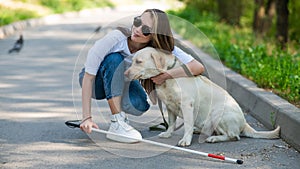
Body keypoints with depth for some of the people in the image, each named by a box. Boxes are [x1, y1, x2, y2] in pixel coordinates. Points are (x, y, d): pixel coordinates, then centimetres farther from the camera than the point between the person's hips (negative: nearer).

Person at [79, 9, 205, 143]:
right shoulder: (116, 37, -33)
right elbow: (88, 76, -32)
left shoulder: (160, 47, -25)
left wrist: (166, 75, -40)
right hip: (97, 79, -2)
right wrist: (87, 117, -38)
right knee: (115, 59, -34)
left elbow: (198, 67, -31)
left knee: (139, 106, -29)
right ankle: (116, 125, -32)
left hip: (122, 82, 2)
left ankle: (120, 113, 6)